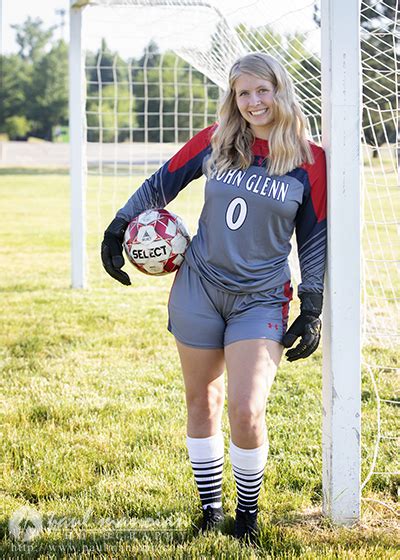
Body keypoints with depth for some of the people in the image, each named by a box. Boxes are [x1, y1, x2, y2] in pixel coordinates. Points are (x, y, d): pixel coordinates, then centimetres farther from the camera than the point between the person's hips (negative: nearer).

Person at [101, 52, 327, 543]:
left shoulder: (309, 161, -4)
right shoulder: (214, 142, 0)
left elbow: (314, 238, 3)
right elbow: (161, 184, 13)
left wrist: (312, 310, 1)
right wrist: (118, 227, 10)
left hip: (261, 299, -2)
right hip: (198, 286, 2)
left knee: (247, 411, -13)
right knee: (202, 401, 10)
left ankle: (248, 512, 10)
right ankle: (210, 507, 26)